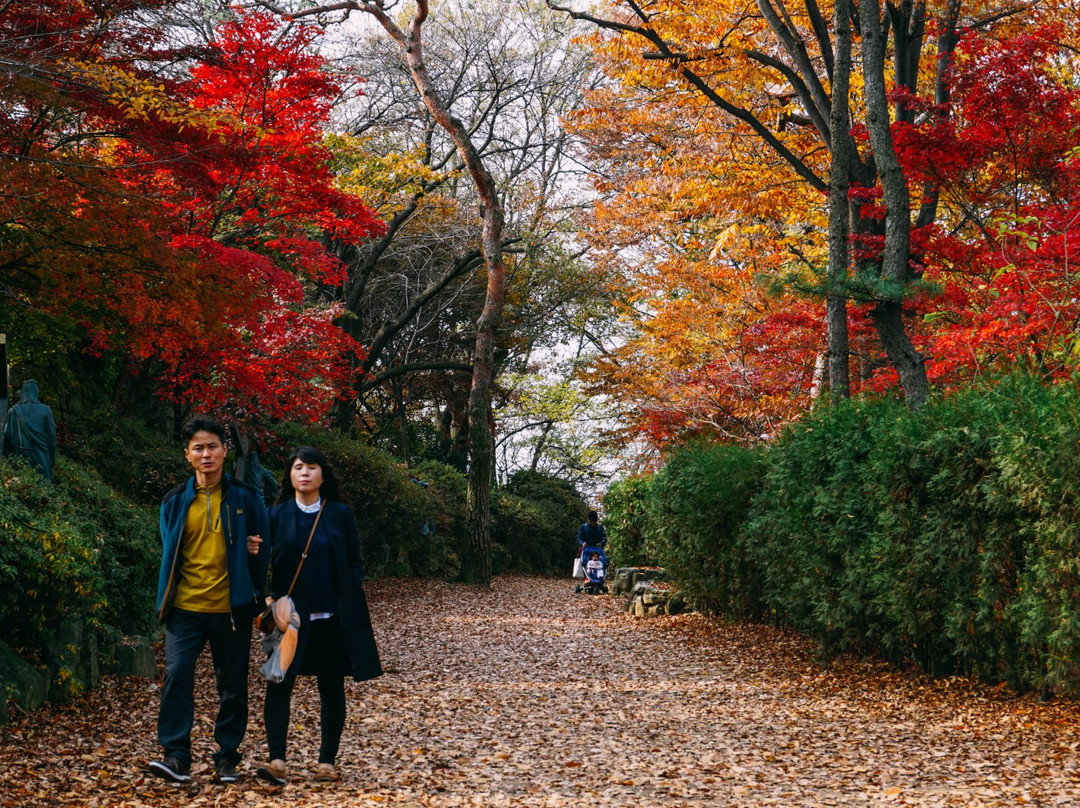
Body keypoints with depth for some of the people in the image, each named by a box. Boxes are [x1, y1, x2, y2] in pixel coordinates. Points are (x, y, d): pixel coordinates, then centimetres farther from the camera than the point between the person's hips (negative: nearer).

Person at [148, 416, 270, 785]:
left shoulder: (245, 498, 1)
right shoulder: (176, 501, 5)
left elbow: (263, 548, 8)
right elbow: (168, 553, 12)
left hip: (231, 609, -1)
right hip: (185, 608, 1)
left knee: (232, 685, 6)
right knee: (177, 674, -13)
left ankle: (227, 757, 17)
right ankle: (176, 756, -7)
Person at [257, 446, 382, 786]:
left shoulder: (340, 513, 3)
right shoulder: (277, 515, 3)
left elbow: (354, 563, 6)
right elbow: (266, 563, 5)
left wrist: (350, 605, -3)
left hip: (331, 617, 0)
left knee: (331, 689, 5)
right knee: (278, 685, -10)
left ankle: (327, 761, 14)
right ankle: (277, 761, -12)